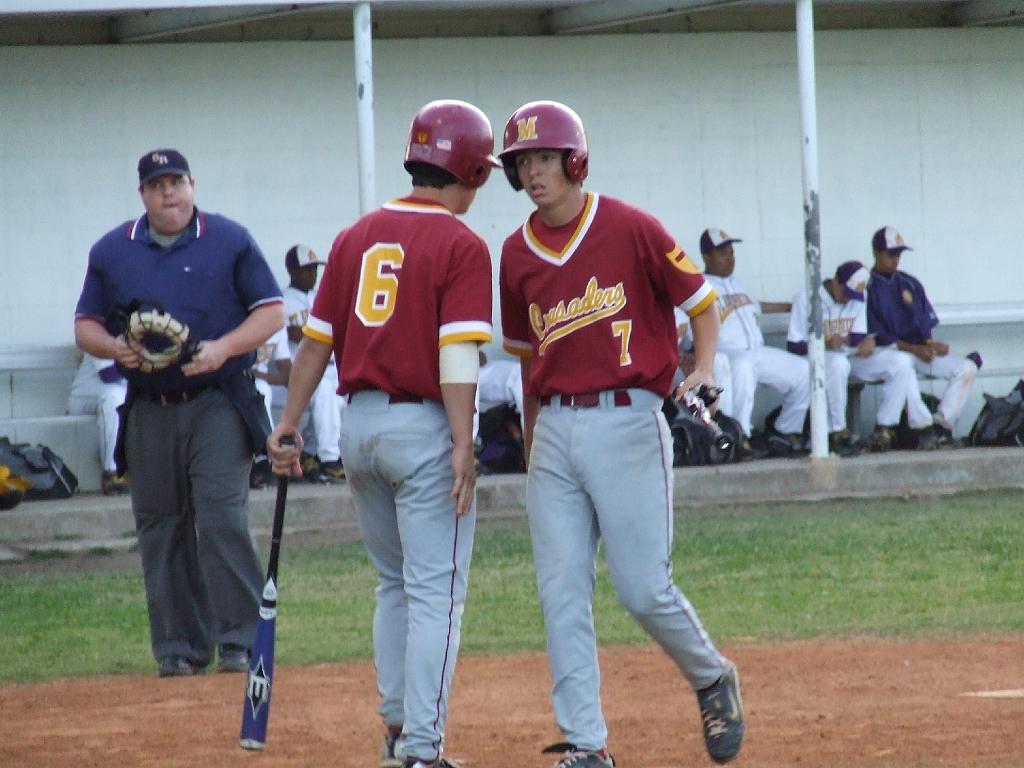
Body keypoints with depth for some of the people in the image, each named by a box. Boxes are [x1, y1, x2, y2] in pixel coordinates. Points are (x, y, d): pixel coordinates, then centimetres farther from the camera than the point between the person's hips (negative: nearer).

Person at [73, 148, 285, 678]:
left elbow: (271, 311, 1)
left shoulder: (230, 241, 2)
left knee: (222, 519, -13)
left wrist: (222, 348, -15)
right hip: (148, 412, 3)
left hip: (217, 408, -3)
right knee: (160, 530, 5)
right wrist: (115, 347, -9)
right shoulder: (111, 251, 9)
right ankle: (180, 647, 12)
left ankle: (240, 640, -9)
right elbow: (86, 326, 14)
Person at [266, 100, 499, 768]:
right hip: (424, 429, -7)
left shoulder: (358, 237, 9)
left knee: (396, 585, 21)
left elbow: (318, 338, 9)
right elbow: (457, 355, -18)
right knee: (436, 594, -3)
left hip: (359, 425, 7)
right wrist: (462, 448, -19)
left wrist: (290, 425, 13)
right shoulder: (460, 247, -10)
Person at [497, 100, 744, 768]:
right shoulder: (517, 255, 9)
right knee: (562, 596, 0)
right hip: (555, 431, 5)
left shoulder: (631, 230, -6)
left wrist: (704, 370, -15)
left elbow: (701, 300, 2)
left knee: (644, 590, -6)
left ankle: (713, 680, 22)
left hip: (628, 420, -5)